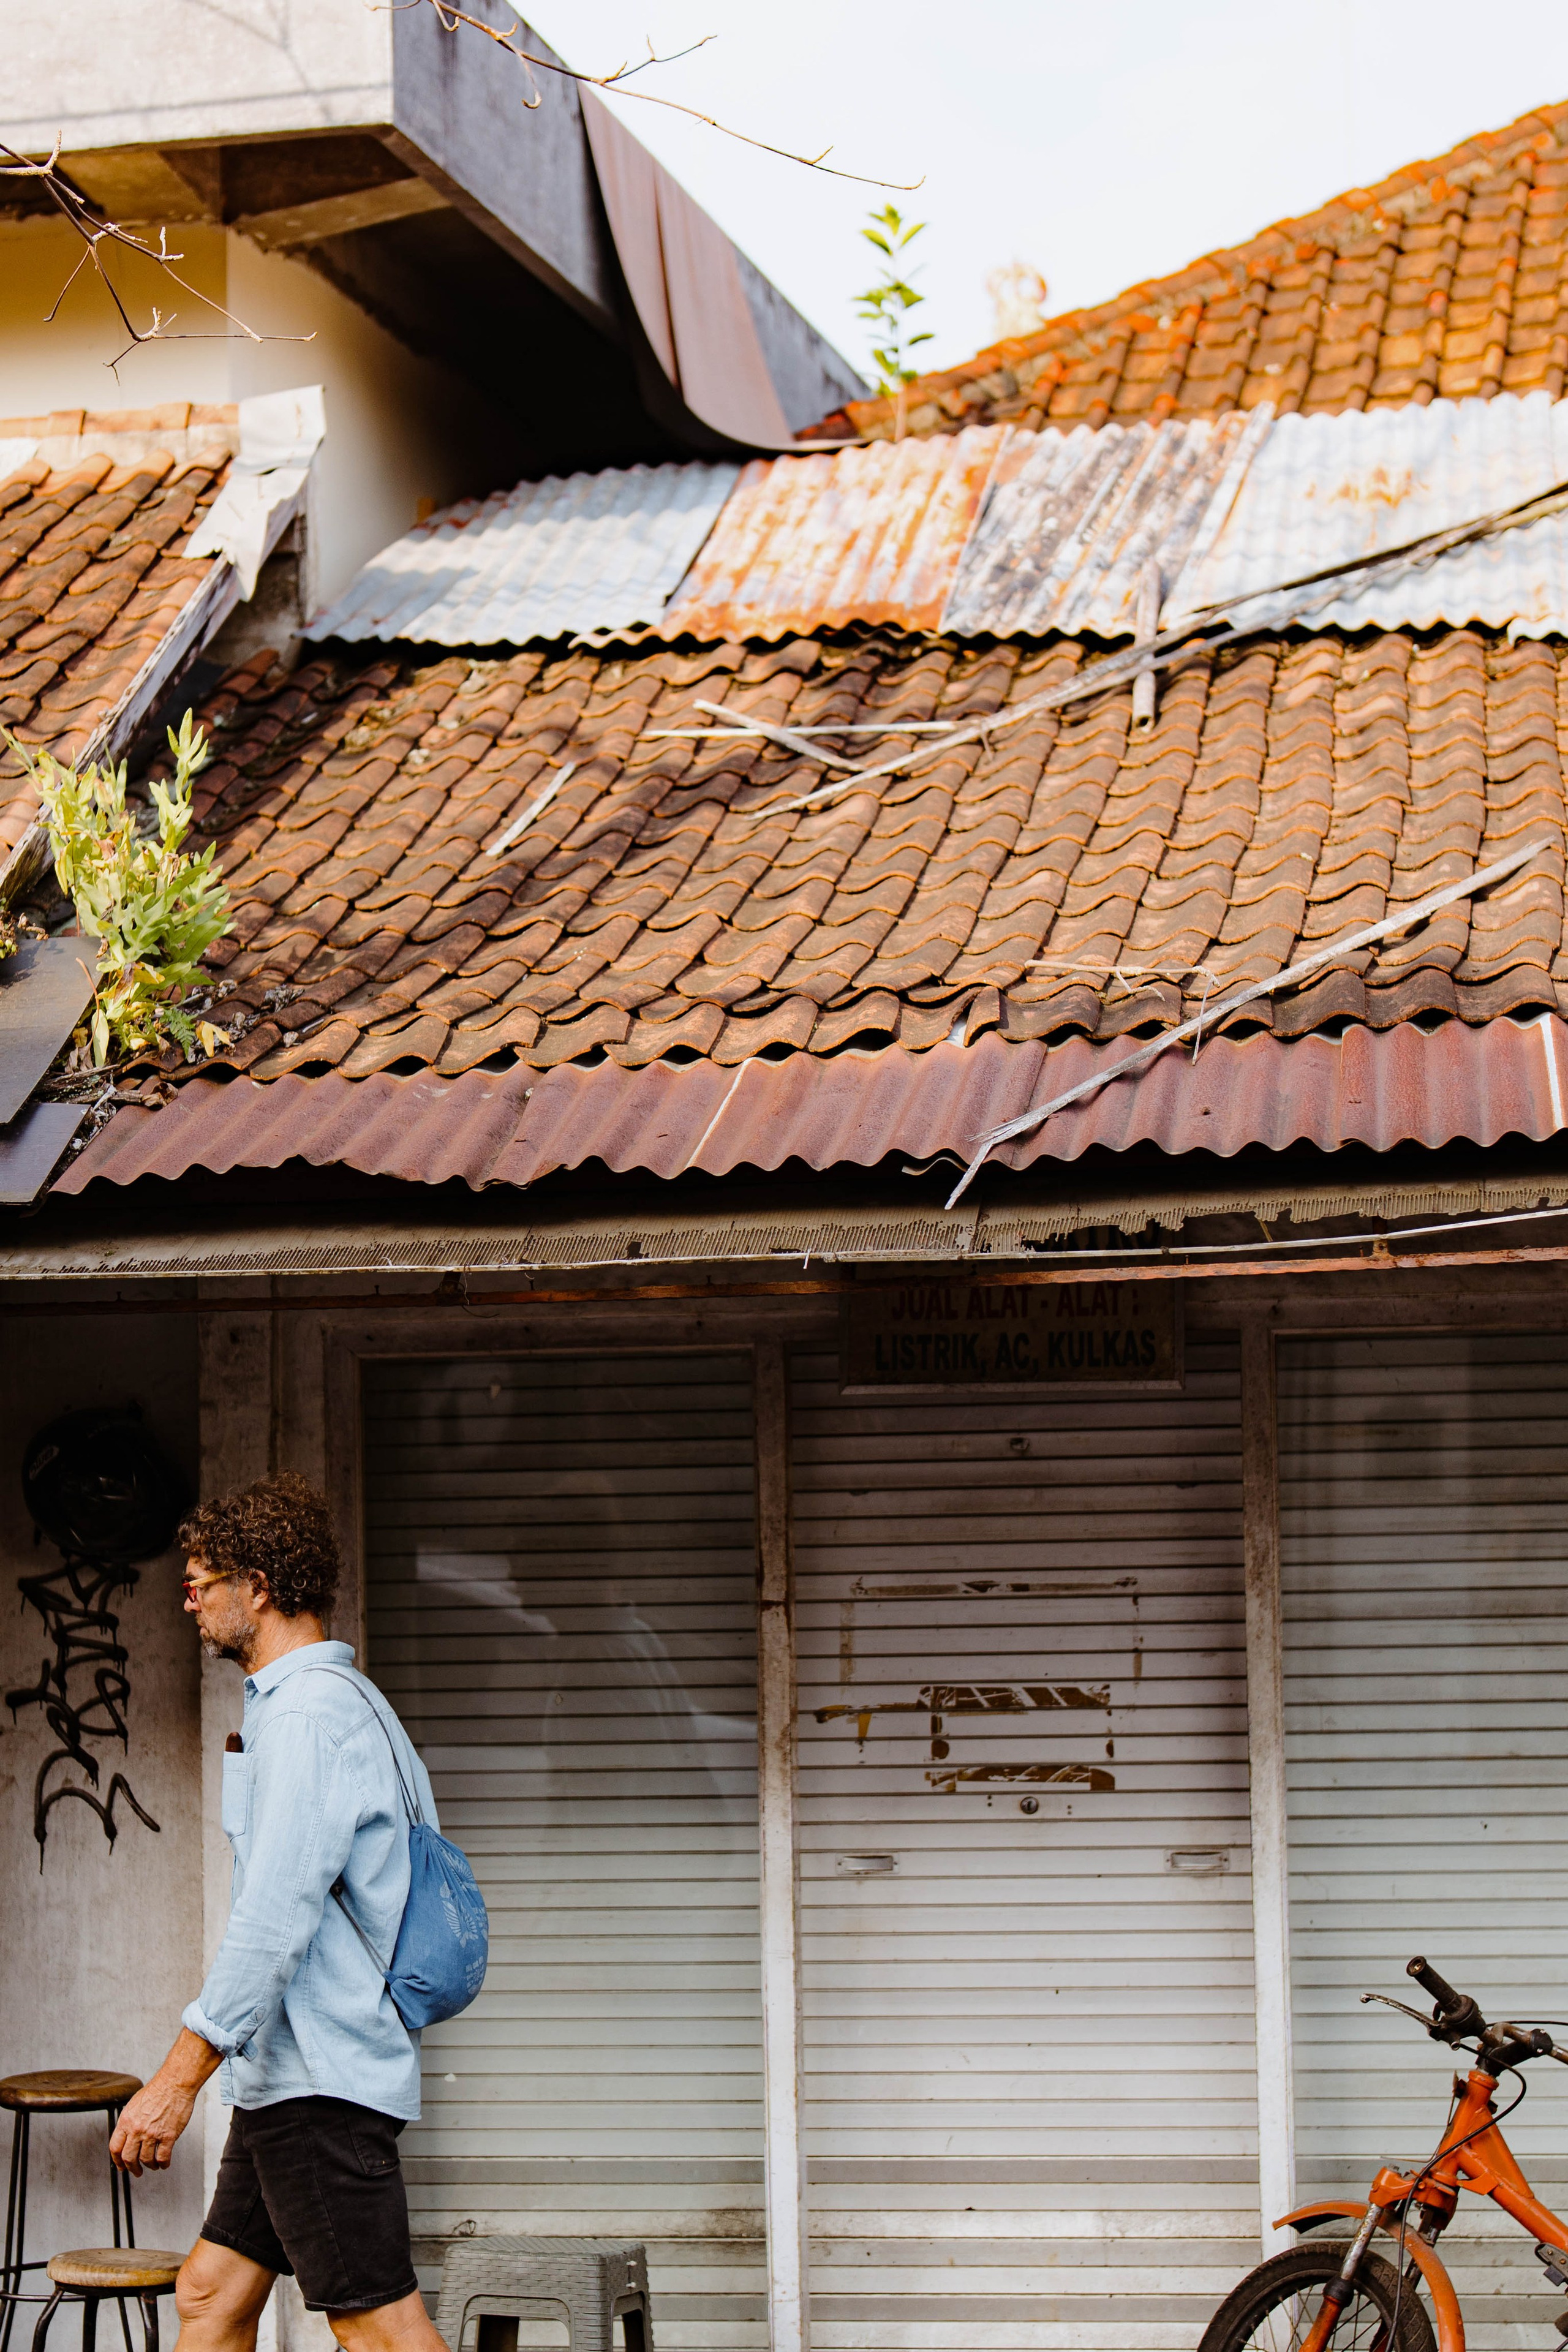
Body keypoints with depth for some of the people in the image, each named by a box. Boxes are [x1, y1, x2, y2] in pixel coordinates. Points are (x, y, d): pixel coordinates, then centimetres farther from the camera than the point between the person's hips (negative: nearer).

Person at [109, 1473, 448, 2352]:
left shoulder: (307, 1715, -16)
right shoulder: (347, 1702, 18)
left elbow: (276, 1916, -24)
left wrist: (179, 2076, -24)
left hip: (322, 2078, -11)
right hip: (292, 2076, 11)